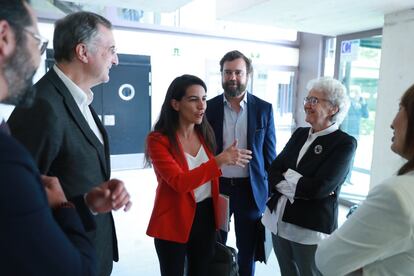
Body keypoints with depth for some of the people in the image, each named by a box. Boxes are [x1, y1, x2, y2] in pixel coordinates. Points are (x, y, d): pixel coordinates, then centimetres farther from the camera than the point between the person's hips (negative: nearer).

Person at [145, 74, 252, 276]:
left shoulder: (205, 133, 2)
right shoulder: (158, 139, -17)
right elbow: (179, 182, -27)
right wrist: (220, 160, -32)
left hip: (206, 218, 5)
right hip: (173, 223, -5)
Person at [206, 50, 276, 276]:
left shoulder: (264, 109, -2)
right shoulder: (209, 107, -3)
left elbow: (269, 153, 2)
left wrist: (271, 192, 1)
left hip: (250, 189, 0)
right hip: (216, 187, 0)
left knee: (247, 248, 16)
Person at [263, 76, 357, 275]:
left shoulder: (344, 143, -11)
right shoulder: (300, 133, 6)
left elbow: (320, 188, -21)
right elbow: (272, 173, -1)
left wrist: (287, 175, -9)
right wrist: (301, 187, -16)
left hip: (311, 228, -5)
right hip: (279, 221, 6)